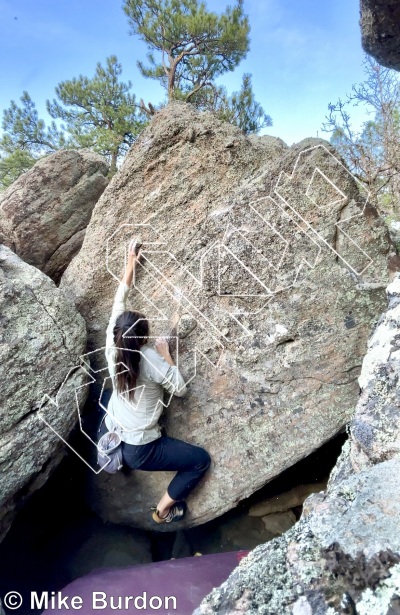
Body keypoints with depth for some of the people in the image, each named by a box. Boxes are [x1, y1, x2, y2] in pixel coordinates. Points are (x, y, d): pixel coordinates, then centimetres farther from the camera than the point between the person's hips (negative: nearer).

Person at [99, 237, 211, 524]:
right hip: (138, 451, -6)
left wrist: (131, 263, 6)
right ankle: (163, 509, 14)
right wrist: (167, 355, -7)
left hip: (109, 437, 6)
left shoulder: (112, 348, -11)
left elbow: (119, 304, 0)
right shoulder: (152, 359, -26)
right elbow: (181, 390, -12)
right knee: (201, 460, 7)